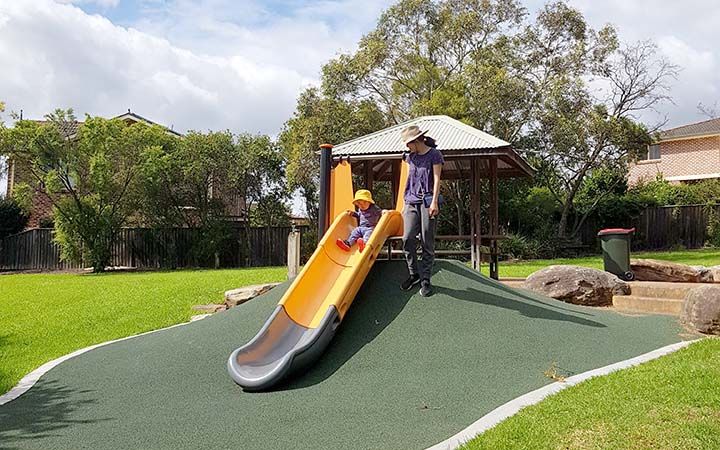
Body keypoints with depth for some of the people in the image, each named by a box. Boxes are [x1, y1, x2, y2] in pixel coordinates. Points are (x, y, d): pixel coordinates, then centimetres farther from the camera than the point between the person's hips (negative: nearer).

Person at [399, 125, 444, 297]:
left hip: (428, 202, -5)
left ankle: (425, 280, 3)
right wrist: (405, 203, 21)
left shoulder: (434, 154, 1)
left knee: (427, 242, -3)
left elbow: (437, 179, -4)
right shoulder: (411, 157, 16)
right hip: (412, 202, 5)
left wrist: (434, 201, -13)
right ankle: (413, 274, 8)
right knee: (408, 238, -8)